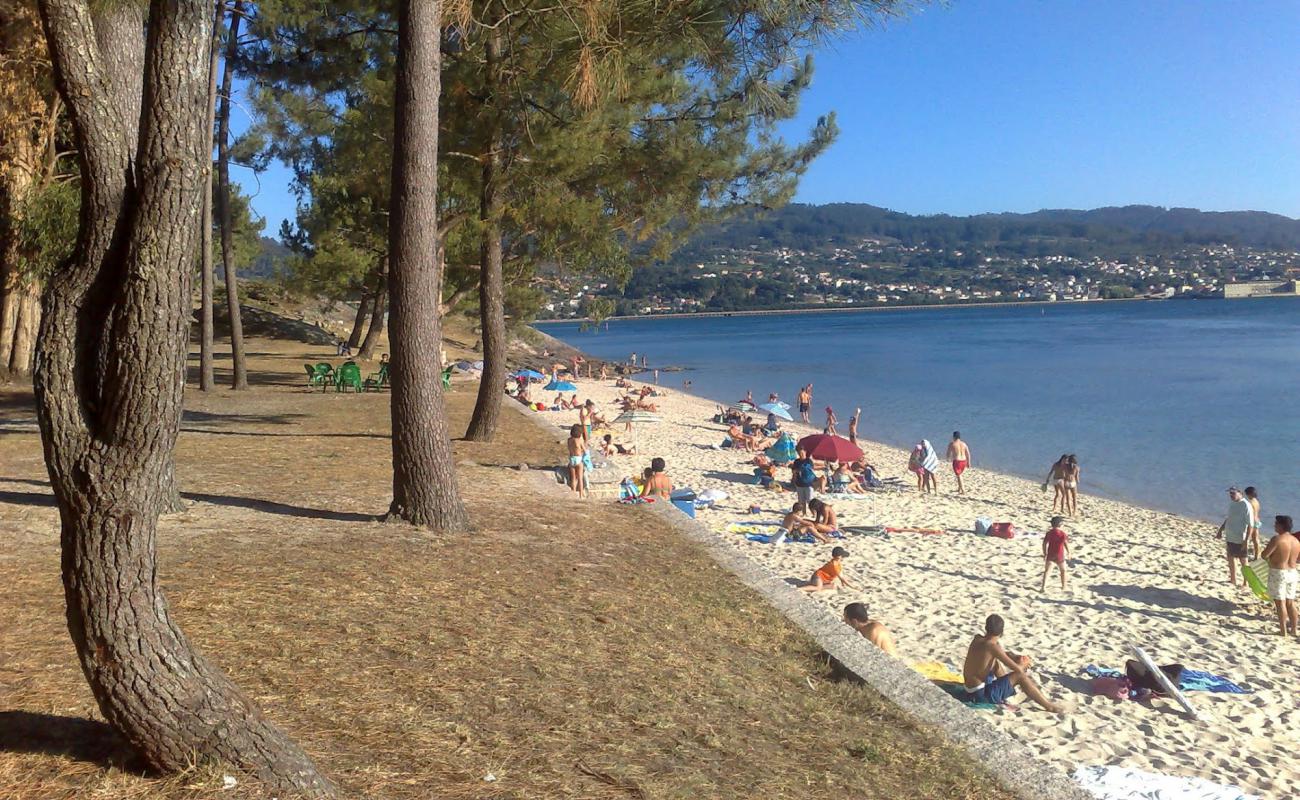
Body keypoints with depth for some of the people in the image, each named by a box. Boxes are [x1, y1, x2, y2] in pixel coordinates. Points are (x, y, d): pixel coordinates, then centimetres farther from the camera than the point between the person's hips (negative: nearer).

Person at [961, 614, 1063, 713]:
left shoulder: (977, 639, 1)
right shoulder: (992, 646, -21)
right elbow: (1018, 669, -19)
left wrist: (1016, 657, 8)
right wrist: (1023, 664, 3)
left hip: (970, 690, 8)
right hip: (982, 695, -8)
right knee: (1020, 676, -9)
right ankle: (1049, 706, 1)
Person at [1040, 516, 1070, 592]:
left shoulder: (1049, 533, -5)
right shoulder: (1062, 533, -12)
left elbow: (1044, 544, -4)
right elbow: (1066, 544, -10)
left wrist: (1045, 554, 7)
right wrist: (1068, 552, 7)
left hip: (1050, 555, 1)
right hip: (1060, 555, -1)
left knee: (1047, 571, 0)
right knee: (1063, 570, 23)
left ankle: (1043, 587, -14)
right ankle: (1064, 586, 35)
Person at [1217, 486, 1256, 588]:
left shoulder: (1246, 506, -17)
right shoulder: (1232, 503, 8)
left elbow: (1250, 525, -19)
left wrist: (1246, 540, -22)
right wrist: (1220, 530, 20)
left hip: (1240, 539, -8)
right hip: (1230, 537, 8)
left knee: (1243, 561, 4)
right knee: (1231, 559, 16)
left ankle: (1245, 583, 15)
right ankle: (1233, 580, 29)